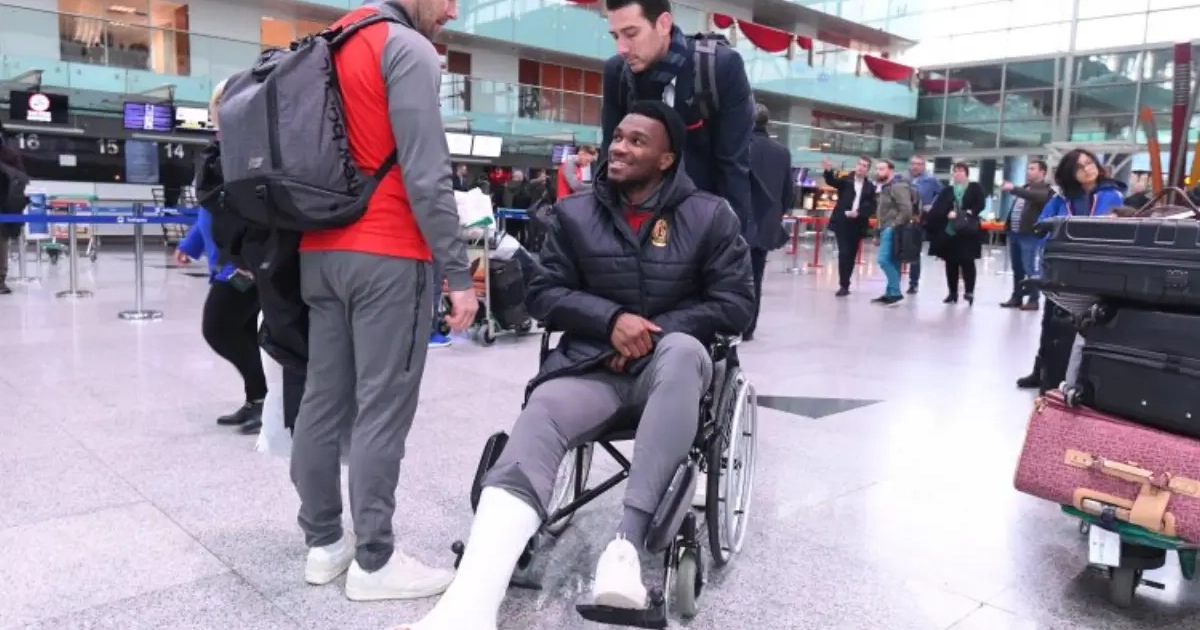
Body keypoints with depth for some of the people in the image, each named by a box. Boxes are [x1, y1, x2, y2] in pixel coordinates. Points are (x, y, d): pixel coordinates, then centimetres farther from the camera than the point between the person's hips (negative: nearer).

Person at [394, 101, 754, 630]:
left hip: (671, 360, -1)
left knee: (683, 348, -38)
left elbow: (736, 304, 1)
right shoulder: (576, 214, 9)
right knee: (535, 427, -31)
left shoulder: (709, 216, 4)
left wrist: (655, 329, -10)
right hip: (591, 361, 1)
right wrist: (612, 319, -10)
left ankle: (627, 541, -38)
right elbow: (545, 294, 9)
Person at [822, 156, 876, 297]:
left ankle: (845, 285, 16)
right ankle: (843, 285, -6)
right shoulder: (845, 180, 3)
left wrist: (858, 213, -15)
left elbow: (871, 208, 2)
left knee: (852, 255, 7)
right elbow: (832, 181, -17)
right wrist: (828, 171, -38)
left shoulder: (870, 187, 8)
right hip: (842, 222, -3)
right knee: (844, 253, -10)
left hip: (858, 224, 3)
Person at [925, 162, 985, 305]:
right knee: (951, 263, 7)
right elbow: (938, 207, 2)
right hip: (949, 231, 3)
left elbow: (981, 204, -4)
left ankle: (969, 291, 0)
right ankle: (952, 293, 15)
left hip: (967, 232, -3)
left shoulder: (975, 188, 8)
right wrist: (947, 213, -15)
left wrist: (970, 212, -18)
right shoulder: (947, 190, 14)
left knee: (967, 261, -5)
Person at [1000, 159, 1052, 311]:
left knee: (1030, 269, -7)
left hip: (1030, 235, -8)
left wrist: (1013, 189, -31)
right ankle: (1017, 297, 18)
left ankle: (1033, 299, -2)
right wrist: (1008, 228, 21)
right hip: (1015, 233, 8)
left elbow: (1036, 196, -27)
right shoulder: (1025, 188, 23)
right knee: (1017, 269, 12)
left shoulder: (1045, 189, -4)